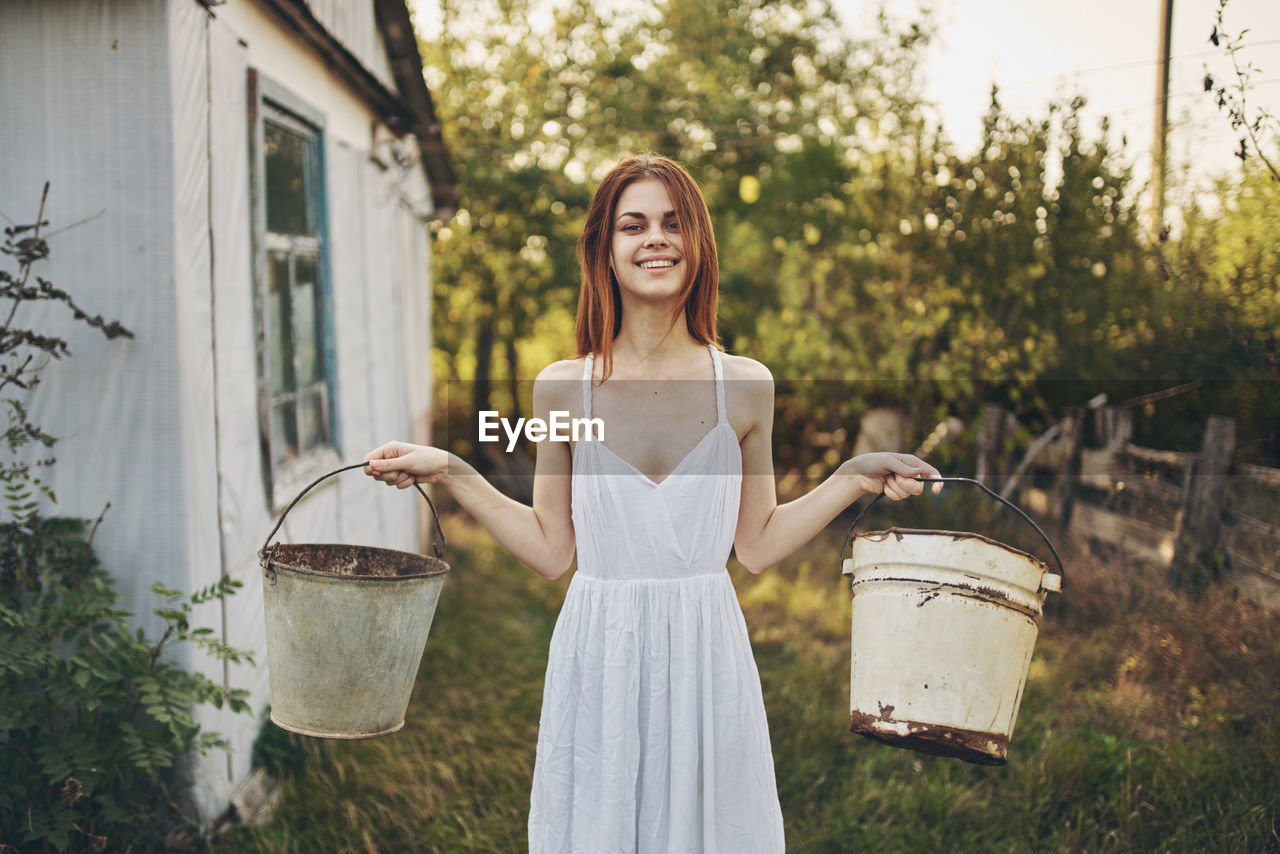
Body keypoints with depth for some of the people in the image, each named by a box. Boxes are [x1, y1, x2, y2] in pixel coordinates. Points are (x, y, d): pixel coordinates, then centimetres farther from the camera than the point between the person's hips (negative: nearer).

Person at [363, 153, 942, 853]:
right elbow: (552, 550, 5)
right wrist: (451, 475, 0)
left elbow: (756, 546, 7)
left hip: (705, 656, 0)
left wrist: (855, 479, 2)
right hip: (598, 657, 0)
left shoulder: (744, 386, 0)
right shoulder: (563, 388, -1)